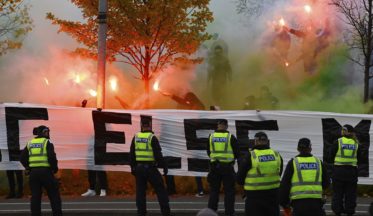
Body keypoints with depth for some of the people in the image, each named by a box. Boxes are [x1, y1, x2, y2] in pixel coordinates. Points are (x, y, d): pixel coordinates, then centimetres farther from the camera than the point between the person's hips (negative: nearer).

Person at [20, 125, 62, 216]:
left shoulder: (30, 144, 13)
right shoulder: (47, 142, -3)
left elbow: (23, 158, 10)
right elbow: (52, 157, -13)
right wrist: (55, 168, 1)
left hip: (33, 172, 5)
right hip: (45, 171, -5)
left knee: (35, 196, 8)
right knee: (54, 194, 5)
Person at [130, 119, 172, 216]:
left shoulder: (136, 138, 6)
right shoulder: (152, 138, -9)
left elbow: (131, 154, 12)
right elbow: (158, 155, -11)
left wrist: (133, 167, 20)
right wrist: (164, 167, -5)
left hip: (139, 168, 4)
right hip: (150, 168, -4)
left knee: (140, 191, 9)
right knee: (160, 190, 2)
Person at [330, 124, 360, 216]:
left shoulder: (338, 142, -7)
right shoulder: (356, 143, 1)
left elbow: (331, 156, -1)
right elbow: (358, 157, 10)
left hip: (339, 170, -2)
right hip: (352, 170, 2)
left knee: (337, 192, 7)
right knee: (350, 193, 9)